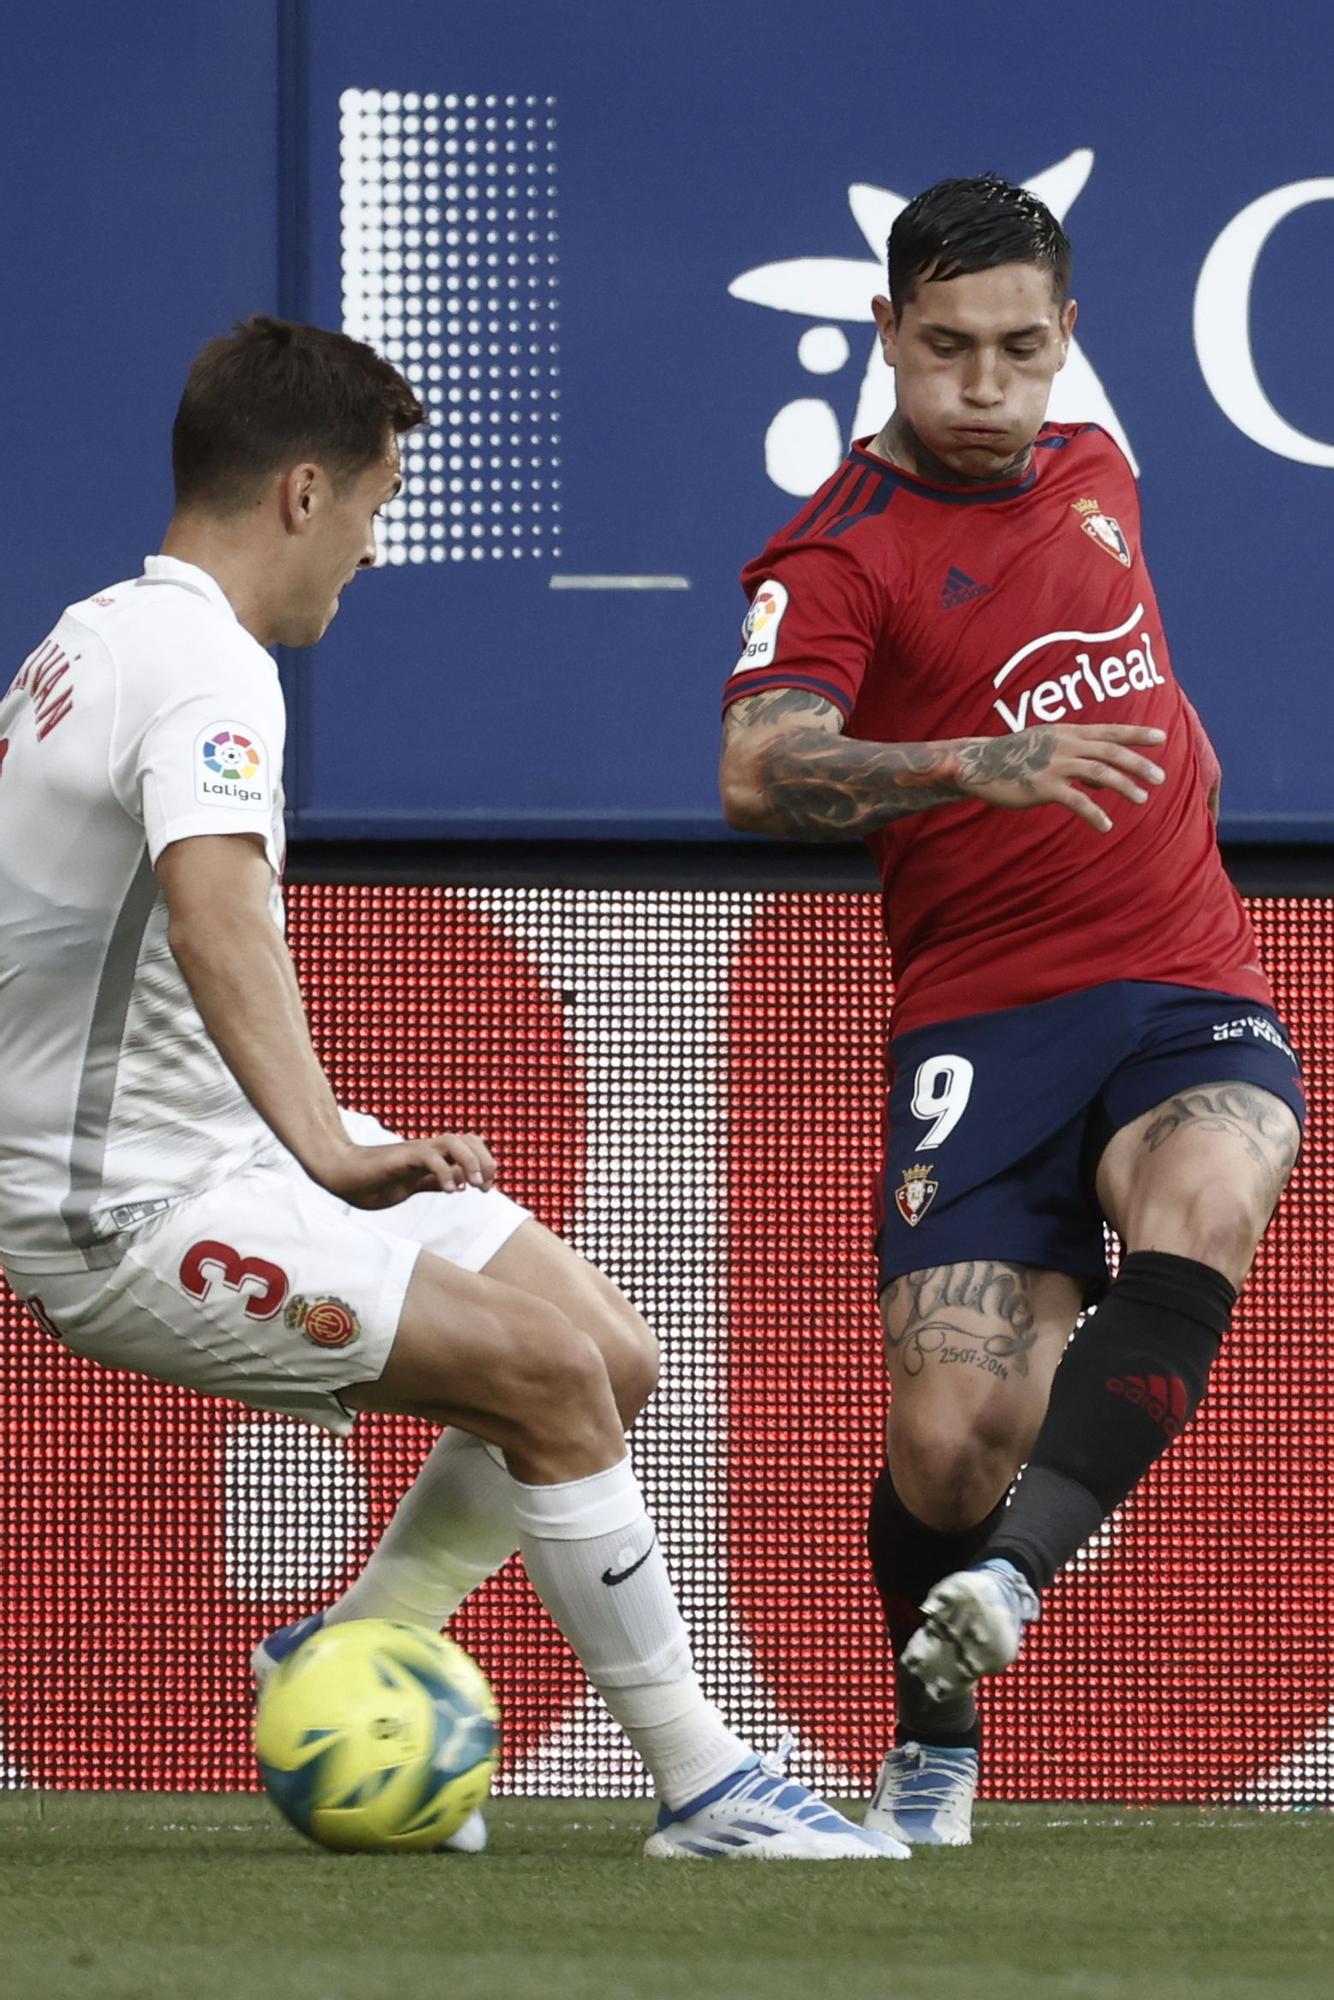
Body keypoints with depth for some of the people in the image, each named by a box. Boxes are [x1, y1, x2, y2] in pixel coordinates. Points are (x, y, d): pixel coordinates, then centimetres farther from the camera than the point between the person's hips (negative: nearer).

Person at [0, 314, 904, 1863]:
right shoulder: (205, 670, -19)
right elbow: (215, 913, -38)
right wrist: (328, 1151, -45)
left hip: (208, 1155, 10)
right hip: (137, 1218, -10)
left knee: (610, 1356, 4)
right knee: (552, 1374, -20)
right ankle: (700, 1785, -13)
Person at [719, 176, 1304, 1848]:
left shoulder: (1093, 473, 14)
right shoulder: (841, 552, -6)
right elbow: (760, 772, -24)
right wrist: (979, 765, -37)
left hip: (1190, 989, 3)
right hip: (984, 1018, -3)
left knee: (1196, 1211, -32)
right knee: (955, 1426, -15)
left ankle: (1012, 1582, -43)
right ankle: (934, 1748, 12)